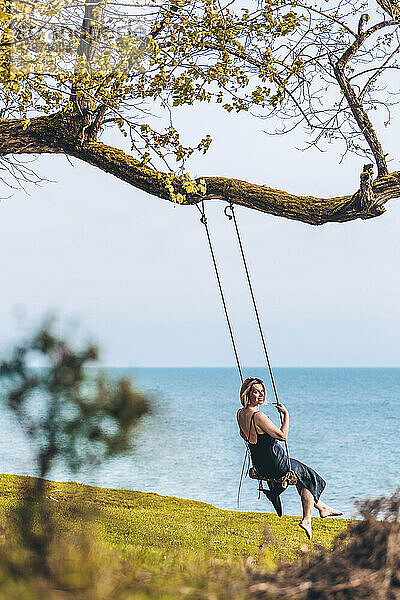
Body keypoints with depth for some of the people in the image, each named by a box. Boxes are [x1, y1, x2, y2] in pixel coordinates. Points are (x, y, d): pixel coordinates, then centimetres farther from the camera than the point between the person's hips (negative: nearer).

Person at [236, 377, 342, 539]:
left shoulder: (241, 414, 1)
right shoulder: (258, 416, -27)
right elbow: (282, 435, -23)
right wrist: (286, 414, -15)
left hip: (259, 467, 9)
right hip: (276, 466, -9)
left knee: (300, 473, 31)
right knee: (309, 477, 15)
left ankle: (321, 507, 44)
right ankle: (307, 519, 15)